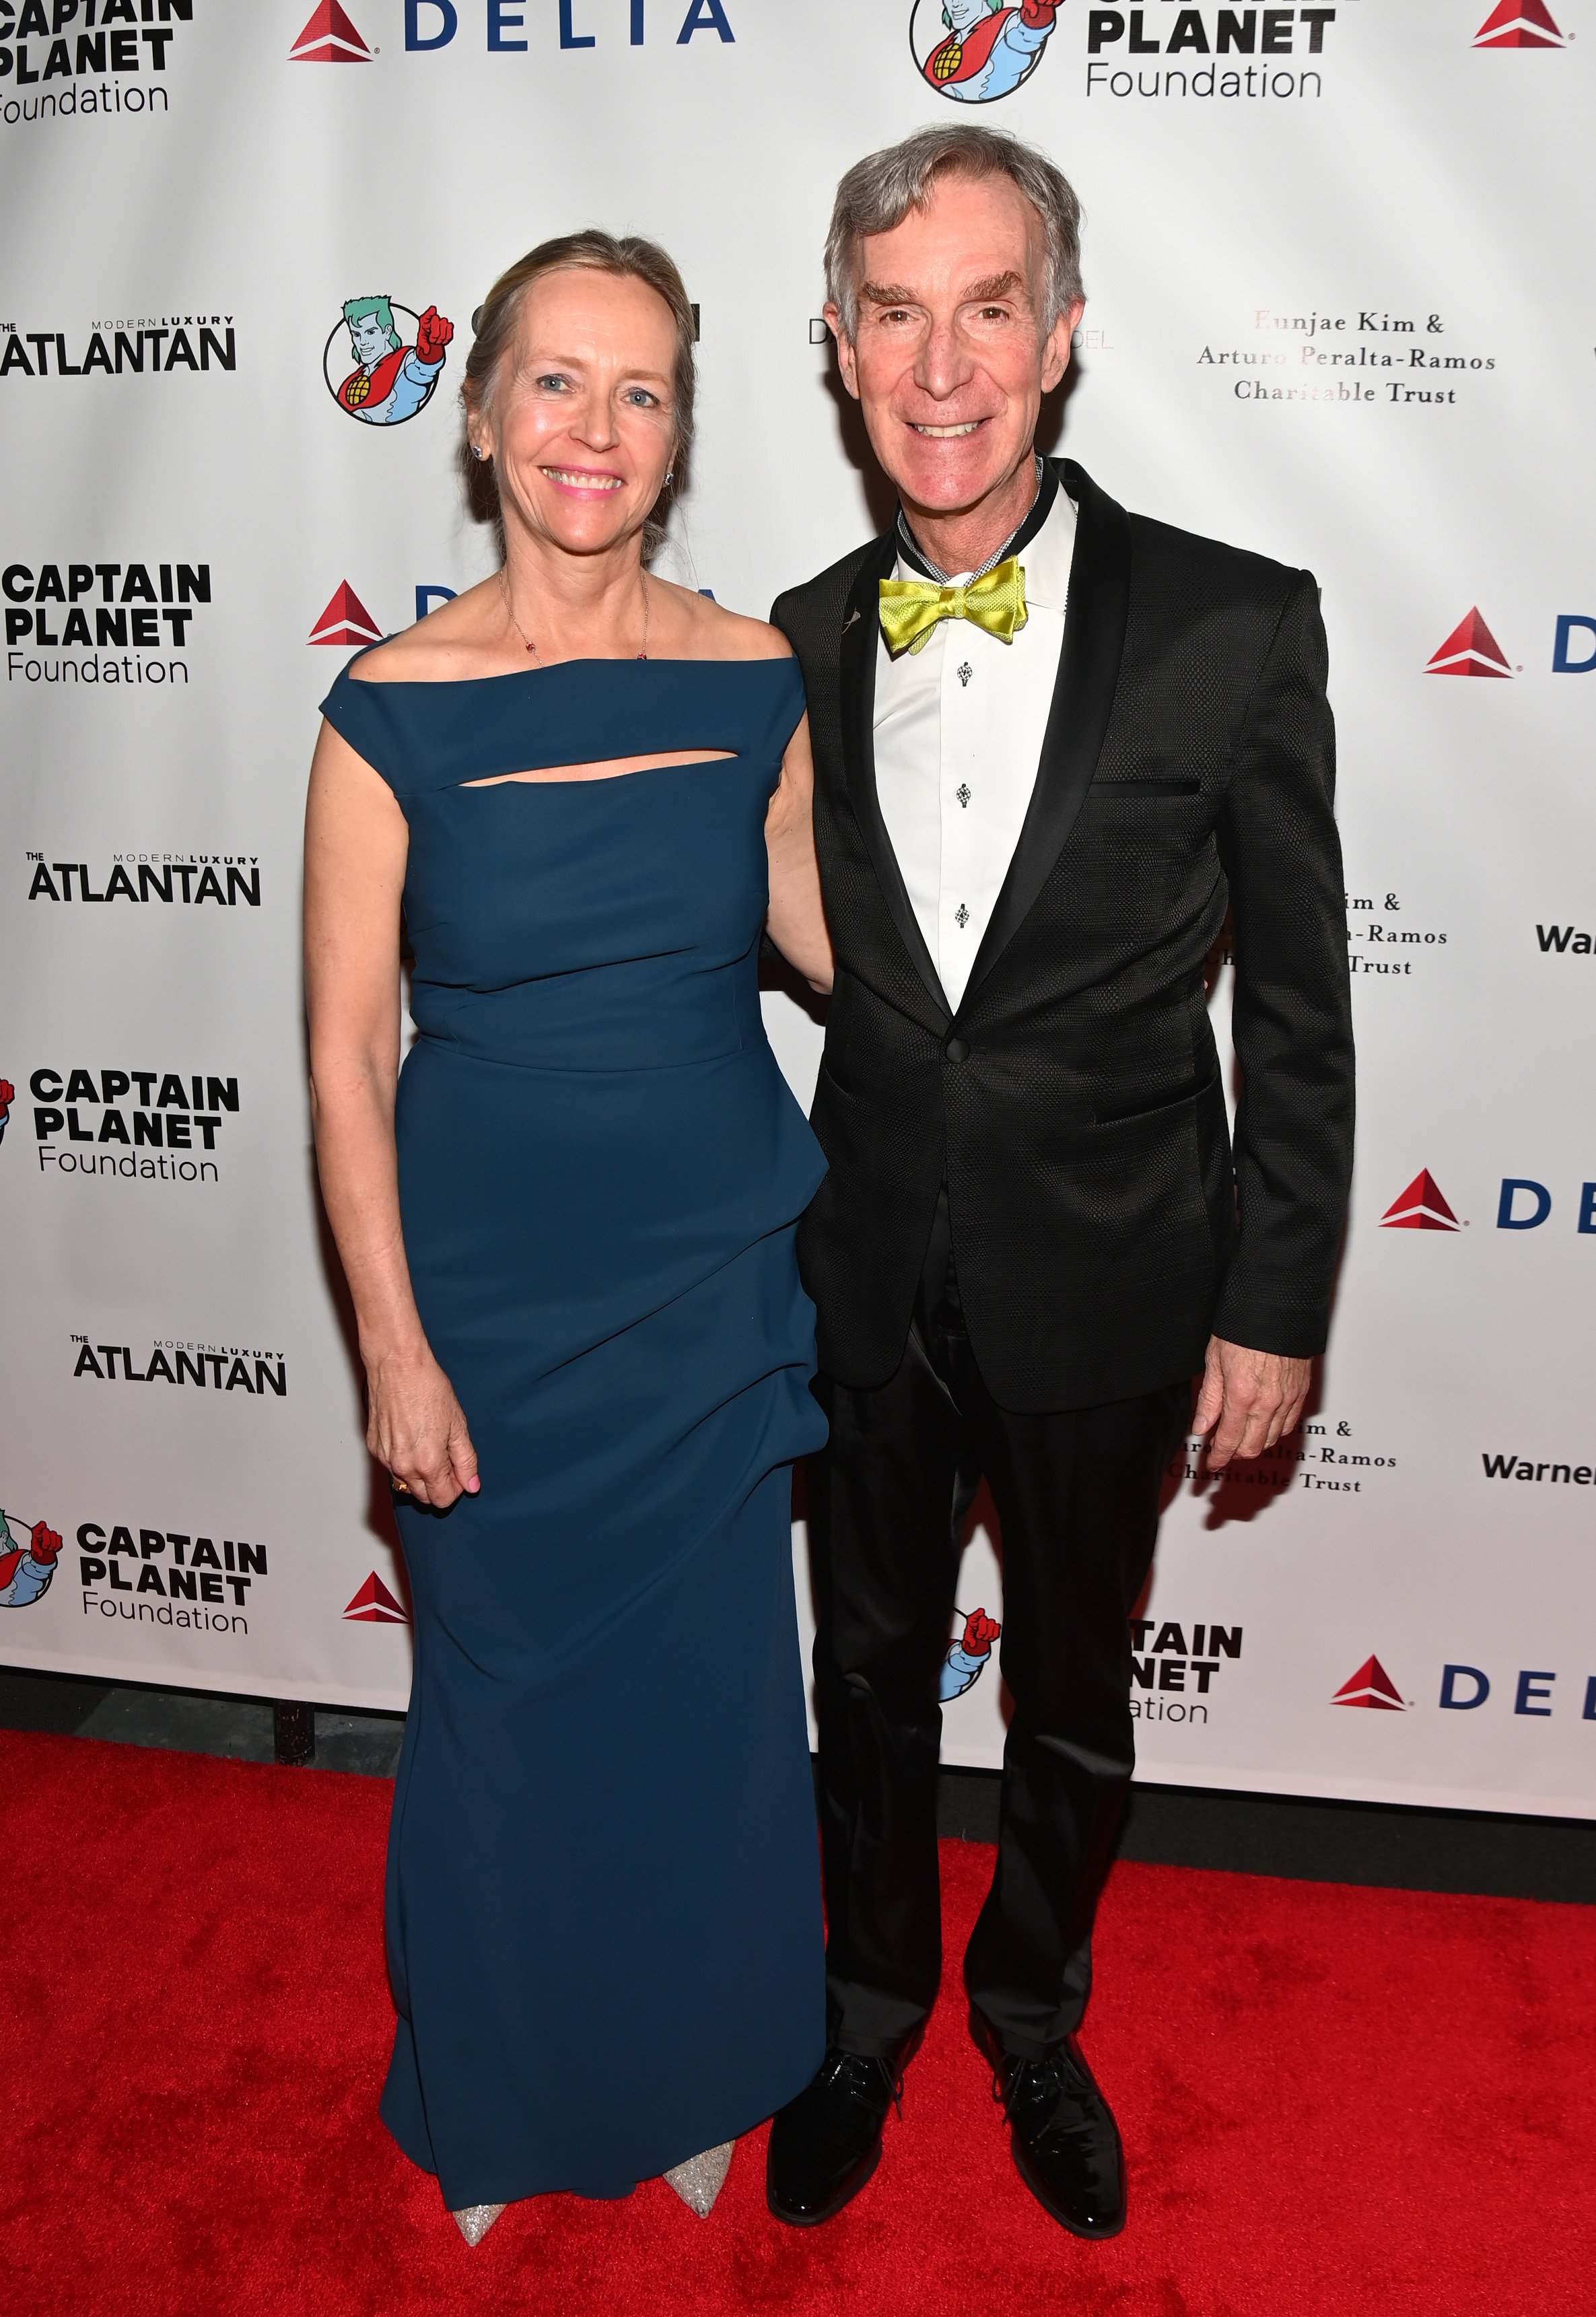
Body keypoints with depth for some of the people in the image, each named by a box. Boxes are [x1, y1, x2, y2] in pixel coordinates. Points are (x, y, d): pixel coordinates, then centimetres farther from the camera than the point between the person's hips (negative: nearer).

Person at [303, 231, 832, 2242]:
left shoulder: (755, 682, -3)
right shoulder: (391, 707, -11)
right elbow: (346, 1059, -8)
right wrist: (394, 1351, -8)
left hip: (713, 1280, 2)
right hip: (492, 1288, -2)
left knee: (708, 1695, 15)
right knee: (506, 1692, 15)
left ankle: (688, 2073, 45)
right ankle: (500, 2096, 44)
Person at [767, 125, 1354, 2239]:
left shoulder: (1232, 625, -11)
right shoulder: (803, 642, -2)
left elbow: (1297, 1006, -7)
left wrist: (1275, 1306, -6)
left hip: (1105, 1294, -2)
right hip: (862, 1280, 3)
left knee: (1073, 1701, 19)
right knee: (870, 1668, 20)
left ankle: (1036, 2016, 47)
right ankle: (872, 2002, 47)